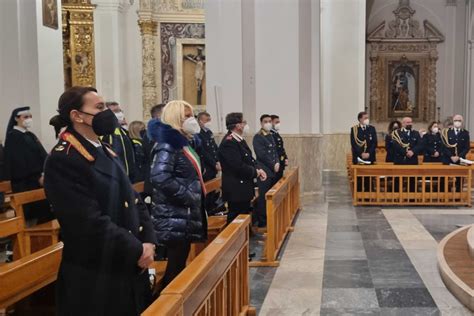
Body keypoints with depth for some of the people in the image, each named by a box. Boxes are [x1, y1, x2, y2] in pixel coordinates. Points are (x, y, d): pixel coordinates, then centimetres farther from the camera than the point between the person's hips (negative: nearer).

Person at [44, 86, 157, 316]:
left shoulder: (105, 152, 11)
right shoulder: (62, 160, -17)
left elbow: (133, 200, 10)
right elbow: (90, 221, -23)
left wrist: (148, 240, -4)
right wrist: (136, 249, -17)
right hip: (94, 277, -8)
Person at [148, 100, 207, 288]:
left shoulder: (183, 143, 16)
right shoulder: (167, 144, -15)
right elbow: (160, 177, -29)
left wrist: (197, 199, 12)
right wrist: (188, 197, -20)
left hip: (185, 216, 9)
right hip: (174, 218, -9)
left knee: (180, 264, 14)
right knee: (176, 266, -4)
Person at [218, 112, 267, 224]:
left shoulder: (240, 140, 12)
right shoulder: (228, 143, -20)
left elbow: (249, 159, 18)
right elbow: (239, 167, -26)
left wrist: (258, 169, -1)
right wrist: (255, 172, -11)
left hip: (243, 189, 10)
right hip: (236, 191, -10)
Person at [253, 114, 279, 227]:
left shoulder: (271, 136, 16)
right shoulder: (258, 137, -8)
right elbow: (262, 155, -15)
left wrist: (277, 163, -2)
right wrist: (273, 165, -11)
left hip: (273, 171, 8)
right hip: (264, 171, -8)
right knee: (263, 197, -5)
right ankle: (262, 222, 1)